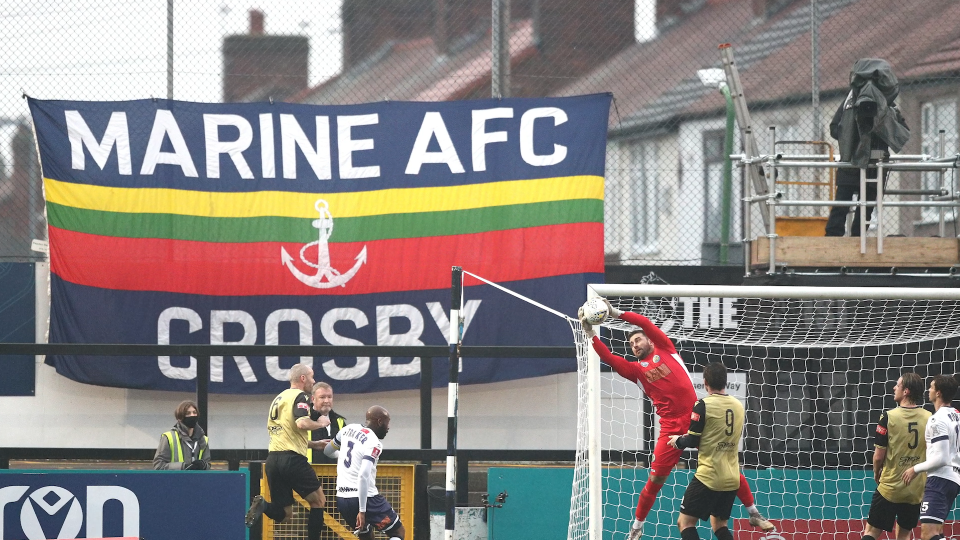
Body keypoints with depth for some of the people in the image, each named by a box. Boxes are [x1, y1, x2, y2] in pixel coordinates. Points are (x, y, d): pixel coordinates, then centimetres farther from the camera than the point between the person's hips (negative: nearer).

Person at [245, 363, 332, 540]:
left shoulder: (278, 398, 22)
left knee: (284, 514, 8)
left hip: (272, 459, 7)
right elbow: (302, 423, -22)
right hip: (293, 459, -7)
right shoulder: (300, 397, -4)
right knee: (318, 501, 10)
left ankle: (263, 506, -20)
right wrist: (320, 424, -1)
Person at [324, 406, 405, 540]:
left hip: (342, 498, 7)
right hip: (365, 498, -7)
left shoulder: (349, 429, 8)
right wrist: (362, 510, -25)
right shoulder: (374, 443, -14)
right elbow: (363, 475, -26)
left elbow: (328, 451, 26)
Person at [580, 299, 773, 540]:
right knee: (655, 480, -2)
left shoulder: (665, 350, 9)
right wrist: (591, 334, -10)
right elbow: (609, 358, -2)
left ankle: (754, 513, 13)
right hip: (671, 427, 1)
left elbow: (646, 323, -2)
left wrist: (617, 313, -4)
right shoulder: (635, 369, 10)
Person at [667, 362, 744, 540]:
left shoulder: (703, 406, -12)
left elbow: (692, 441, -10)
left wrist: (678, 441, 13)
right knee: (719, 525, 17)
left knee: (685, 522, 1)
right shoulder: (738, 406, 6)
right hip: (732, 478, 6)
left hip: (709, 477, -6)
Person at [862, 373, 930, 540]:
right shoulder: (929, 419, -3)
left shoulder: (889, 417, -13)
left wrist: (876, 473, 12)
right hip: (917, 489, 4)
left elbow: (878, 456, -9)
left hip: (890, 487, -4)